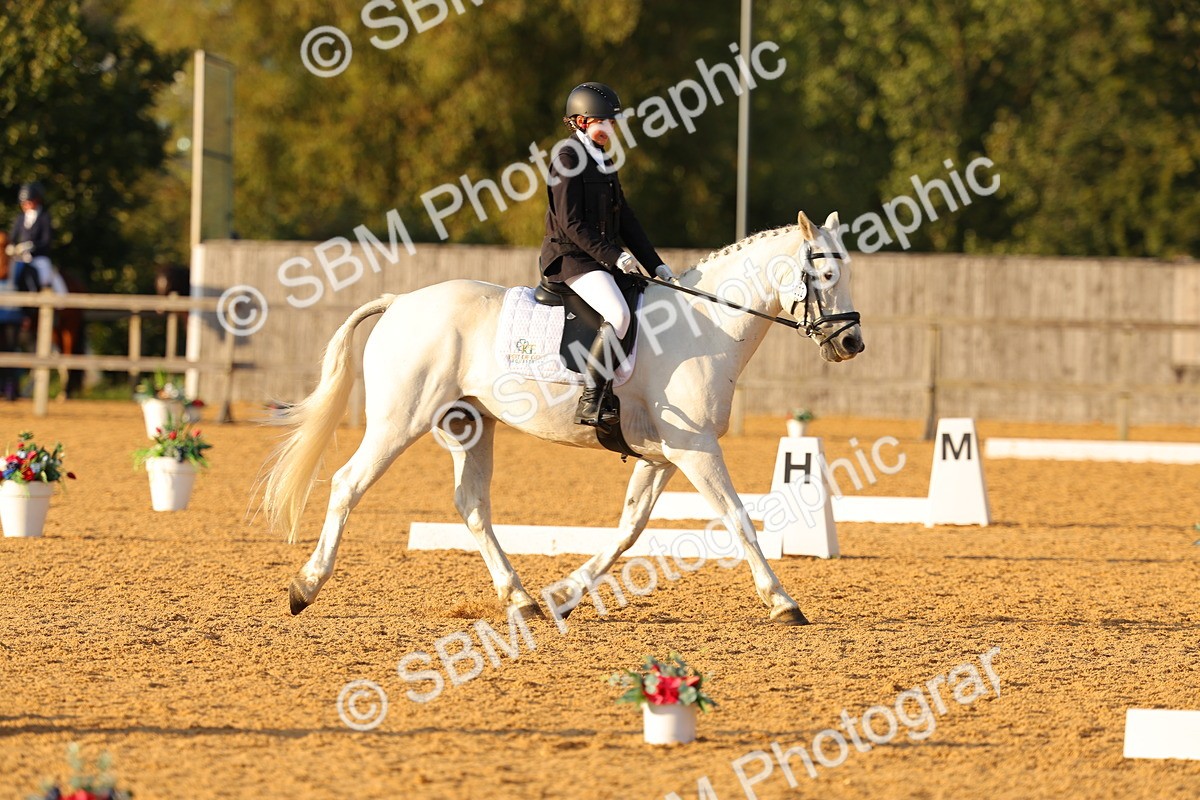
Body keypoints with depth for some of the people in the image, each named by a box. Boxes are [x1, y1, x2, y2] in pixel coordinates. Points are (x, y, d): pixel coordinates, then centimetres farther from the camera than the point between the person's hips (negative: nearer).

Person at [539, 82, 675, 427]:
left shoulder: (602, 163, 19)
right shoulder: (568, 158, -9)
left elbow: (625, 219, 21)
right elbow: (571, 223, -16)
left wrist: (655, 264, 14)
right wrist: (614, 256, -18)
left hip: (602, 261, 10)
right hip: (572, 258, -10)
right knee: (618, 315, -29)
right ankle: (589, 404, -31)